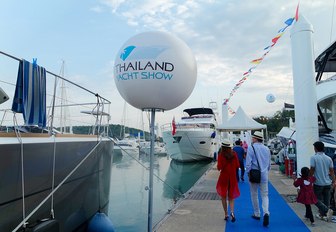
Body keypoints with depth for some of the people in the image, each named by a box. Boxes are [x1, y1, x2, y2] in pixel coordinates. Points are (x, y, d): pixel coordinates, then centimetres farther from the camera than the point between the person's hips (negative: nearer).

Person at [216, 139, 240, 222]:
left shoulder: (221, 154, -12)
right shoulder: (234, 154, -3)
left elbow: (219, 168, -13)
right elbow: (237, 166, 1)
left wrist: (218, 165, 7)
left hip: (224, 177, -3)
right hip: (232, 177, 3)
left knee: (223, 196, 13)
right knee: (231, 196, 14)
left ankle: (226, 214, 15)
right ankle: (232, 212, -6)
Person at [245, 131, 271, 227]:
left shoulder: (251, 148, -10)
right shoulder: (267, 149, 5)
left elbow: (248, 163, -14)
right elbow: (269, 163, 12)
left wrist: (248, 172, -2)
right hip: (264, 175, 4)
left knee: (254, 195, 12)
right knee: (265, 195, 9)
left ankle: (257, 214, 23)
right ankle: (266, 213, -11)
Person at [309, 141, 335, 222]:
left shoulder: (314, 157, -13)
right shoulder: (329, 158, 2)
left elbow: (312, 170, -14)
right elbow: (332, 171, 4)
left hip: (318, 183, -5)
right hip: (327, 183, 5)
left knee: (317, 199, 7)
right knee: (326, 200, 15)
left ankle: (327, 210, -13)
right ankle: (323, 214, 23)